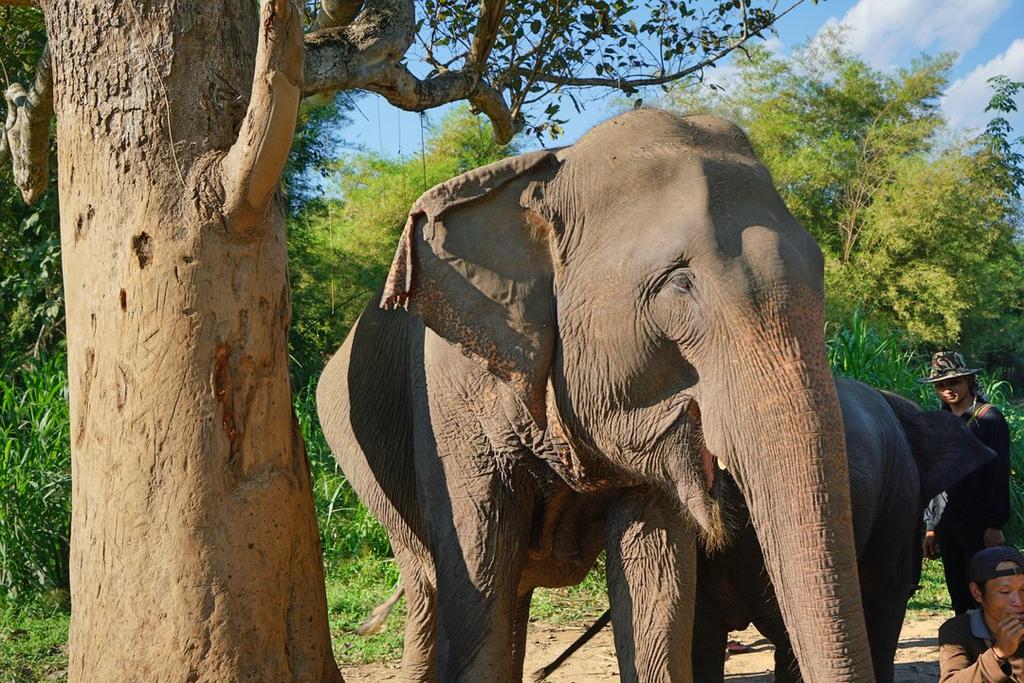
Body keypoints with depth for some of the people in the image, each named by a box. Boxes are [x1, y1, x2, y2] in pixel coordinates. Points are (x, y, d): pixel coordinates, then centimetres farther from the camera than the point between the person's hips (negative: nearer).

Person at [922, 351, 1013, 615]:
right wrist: (930, 526, 14)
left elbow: (1000, 474, -7)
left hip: (979, 524, -5)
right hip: (946, 524, 5)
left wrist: (995, 525, -12)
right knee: (959, 599, 8)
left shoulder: (989, 418, -3)